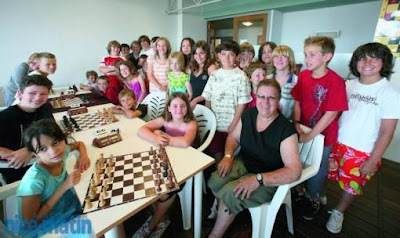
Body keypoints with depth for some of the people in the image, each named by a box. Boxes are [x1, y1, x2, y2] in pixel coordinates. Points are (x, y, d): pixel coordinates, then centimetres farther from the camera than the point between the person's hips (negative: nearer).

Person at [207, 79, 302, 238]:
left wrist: (258, 179, -33)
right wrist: (228, 156, -11)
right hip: (243, 164, 5)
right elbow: (233, 137, 8)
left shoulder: (286, 130, -23)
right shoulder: (248, 114, -6)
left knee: (230, 193, -25)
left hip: (269, 179, -4)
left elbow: (294, 171, -24)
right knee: (215, 181, -20)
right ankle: (228, 213, 14)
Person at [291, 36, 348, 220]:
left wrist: (309, 136, -20)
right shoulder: (303, 75, -5)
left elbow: (331, 114, -21)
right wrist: (296, 126, -10)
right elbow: (297, 102, 0)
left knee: (317, 169, 16)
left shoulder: (336, 81, -20)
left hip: (321, 135, -4)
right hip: (302, 132, 4)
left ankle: (315, 199, 42)